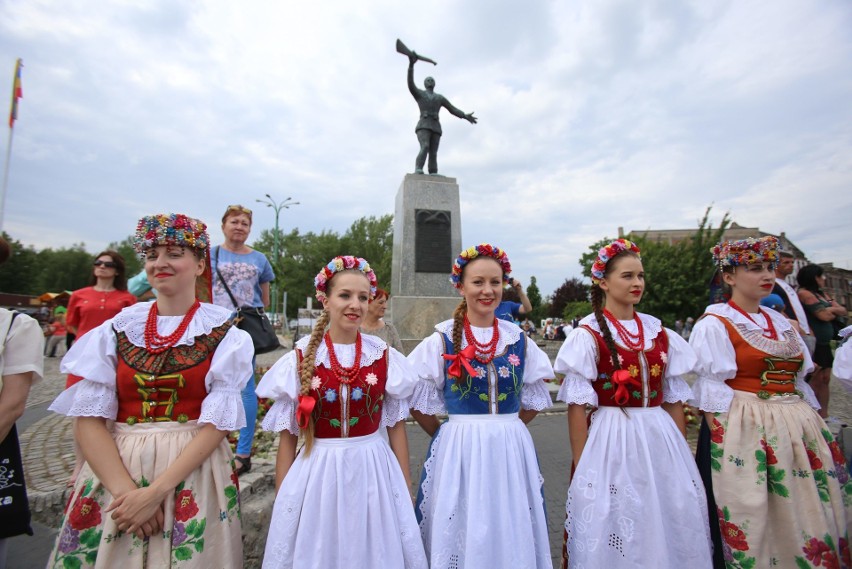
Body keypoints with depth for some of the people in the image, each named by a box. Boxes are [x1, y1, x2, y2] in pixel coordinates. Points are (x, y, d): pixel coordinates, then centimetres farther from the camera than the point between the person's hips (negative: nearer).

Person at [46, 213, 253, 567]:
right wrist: (125, 490, -13)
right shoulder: (118, 328, 3)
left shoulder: (223, 333, -6)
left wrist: (156, 492, -16)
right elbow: (89, 419, -3)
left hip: (193, 472, -2)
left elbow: (216, 423, -10)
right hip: (114, 471, 3)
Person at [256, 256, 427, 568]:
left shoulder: (385, 356, -3)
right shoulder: (300, 358, -6)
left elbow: (396, 426, 3)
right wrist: (282, 497, 2)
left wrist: (406, 490, 5)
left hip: (374, 472, 1)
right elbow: (287, 434, 0)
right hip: (317, 474, 0)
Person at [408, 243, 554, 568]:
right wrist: (453, 437, 2)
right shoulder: (441, 341, -7)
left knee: (511, 535, 15)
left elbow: (534, 402, 12)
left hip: (512, 450, 3)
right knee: (461, 533, 10)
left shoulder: (519, 341, 2)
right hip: (458, 451, -3)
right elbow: (419, 407, -3)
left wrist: (503, 430, 3)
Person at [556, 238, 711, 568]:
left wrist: (682, 454, 9)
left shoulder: (660, 333, 7)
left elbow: (674, 400, 11)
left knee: (670, 525, 14)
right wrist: (582, 467, -11)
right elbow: (577, 405, -10)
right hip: (612, 440, -5)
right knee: (616, 533, 6)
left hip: (661, 439, 5)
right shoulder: (587, 335, -9)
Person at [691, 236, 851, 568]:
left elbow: (799, 382, 17)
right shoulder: (714, 325, -9)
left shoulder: (781, 323, 14)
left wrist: (812, 428, 11)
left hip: (797, 429, 7)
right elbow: (711, 392, -13)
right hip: (745, 430, -7)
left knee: (804, 517, 13)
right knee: (751, 518, 1)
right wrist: (720, 448, -17)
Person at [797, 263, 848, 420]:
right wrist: (834, 311, 4)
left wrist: (831, 310, -6)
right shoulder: (804, 293, -10)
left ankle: (824, 416, 16)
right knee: (816, 380, -4)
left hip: (824, 344, 8)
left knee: (825, 380, 10)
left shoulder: (822, 293, 17)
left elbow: (843, 311, 11)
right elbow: (824, 316, -15)